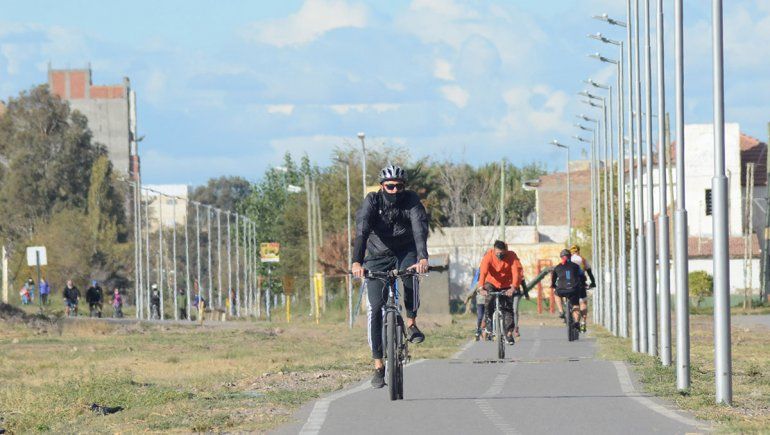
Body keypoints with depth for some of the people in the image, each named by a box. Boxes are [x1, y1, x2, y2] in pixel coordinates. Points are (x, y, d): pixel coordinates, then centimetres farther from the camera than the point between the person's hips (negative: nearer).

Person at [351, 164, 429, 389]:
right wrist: (357, 262, -49)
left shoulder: (412, 201, -17)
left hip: (406, 252, 0)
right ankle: (378, 365, -3)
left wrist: (423, 258, -50)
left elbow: (420, 229, -32)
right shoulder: (372, 201, -18)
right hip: (378, 257, 0)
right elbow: (362, 230, -33)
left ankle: (412, 324, -16)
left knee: (411, 274, -36)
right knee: (375, 308, -10)